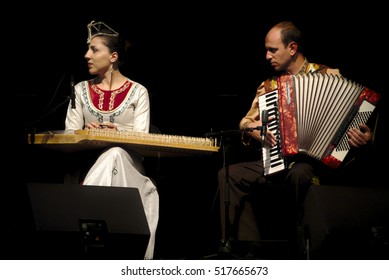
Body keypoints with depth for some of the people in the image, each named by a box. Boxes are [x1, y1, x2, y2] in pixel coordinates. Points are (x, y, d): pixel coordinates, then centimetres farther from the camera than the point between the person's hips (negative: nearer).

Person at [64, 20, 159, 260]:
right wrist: (86, 132, -17)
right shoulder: (81, 90, 13)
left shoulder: (138, 92, 4)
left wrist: (117, 134, -25)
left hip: (127, 164, -1)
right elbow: (69, 134, 6)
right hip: (88, 162, 1)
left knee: (113, 156, -38)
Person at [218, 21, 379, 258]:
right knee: (229, 174, -15)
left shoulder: (329, 76, 2)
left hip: (313, 160, -5)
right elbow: (246, 122, 18)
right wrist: (253, 128, -6)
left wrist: (364, 138, -23)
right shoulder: (269, 86, 17)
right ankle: (248, 245, -18)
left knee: (300, 175, -39)